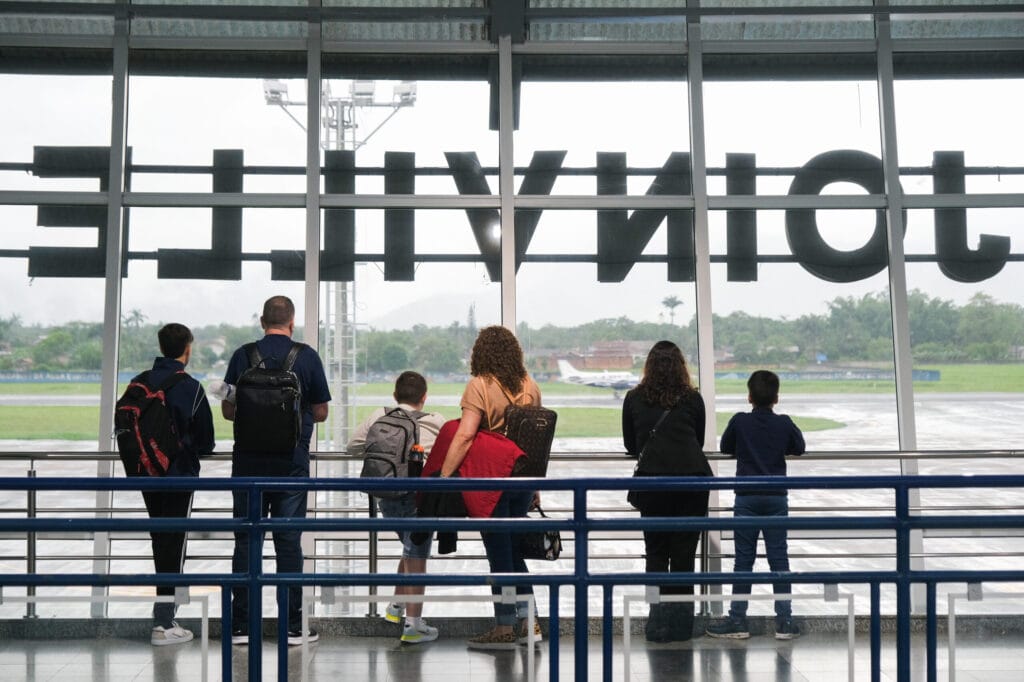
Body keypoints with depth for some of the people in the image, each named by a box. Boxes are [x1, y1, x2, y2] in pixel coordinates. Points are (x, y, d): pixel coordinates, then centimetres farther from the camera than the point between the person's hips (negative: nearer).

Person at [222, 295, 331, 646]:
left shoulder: (243, 355, 0)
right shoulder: (307, 357, -2)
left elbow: (228, 410, 4)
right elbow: (320, 413, 2)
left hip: (249, 460, 1)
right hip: (292, 461, -1)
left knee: (246, 540, 7)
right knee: (289, 541, 4)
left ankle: (241, 626, 10)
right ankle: (292, 626, 8)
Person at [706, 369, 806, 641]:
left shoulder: (740, 421, -5)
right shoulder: (785, 423, -2)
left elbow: (725, 448, 7)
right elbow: (799, 448, 13)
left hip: (747, 497, -1)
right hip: (776, 498, 1)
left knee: (743, 559, 4)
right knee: (779, 558, 5)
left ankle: (737, 620, 6)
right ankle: (784, 621, 7)